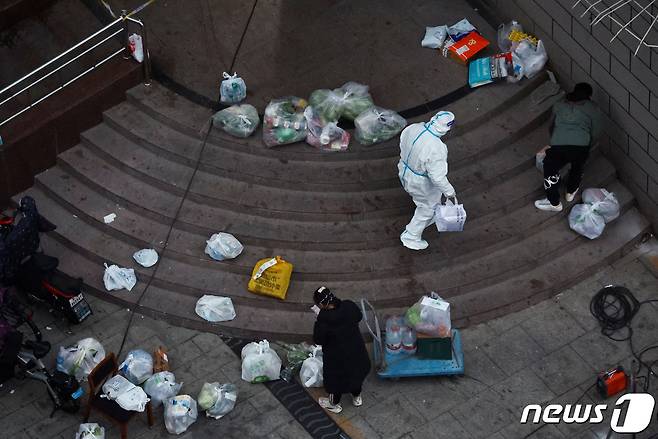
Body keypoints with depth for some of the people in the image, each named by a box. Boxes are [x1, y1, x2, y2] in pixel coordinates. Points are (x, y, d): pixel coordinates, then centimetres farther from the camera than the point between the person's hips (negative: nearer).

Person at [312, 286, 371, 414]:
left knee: (335, 379, 24)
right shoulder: (349, 306, -19)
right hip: (358, 352, 5)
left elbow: (318, 340, -17)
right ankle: (357, 397, 56)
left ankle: (334, 404, 48)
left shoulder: (324, 319, -33)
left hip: (338, 359, -5)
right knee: (357, 373, 31)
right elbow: (359, 317, 3)